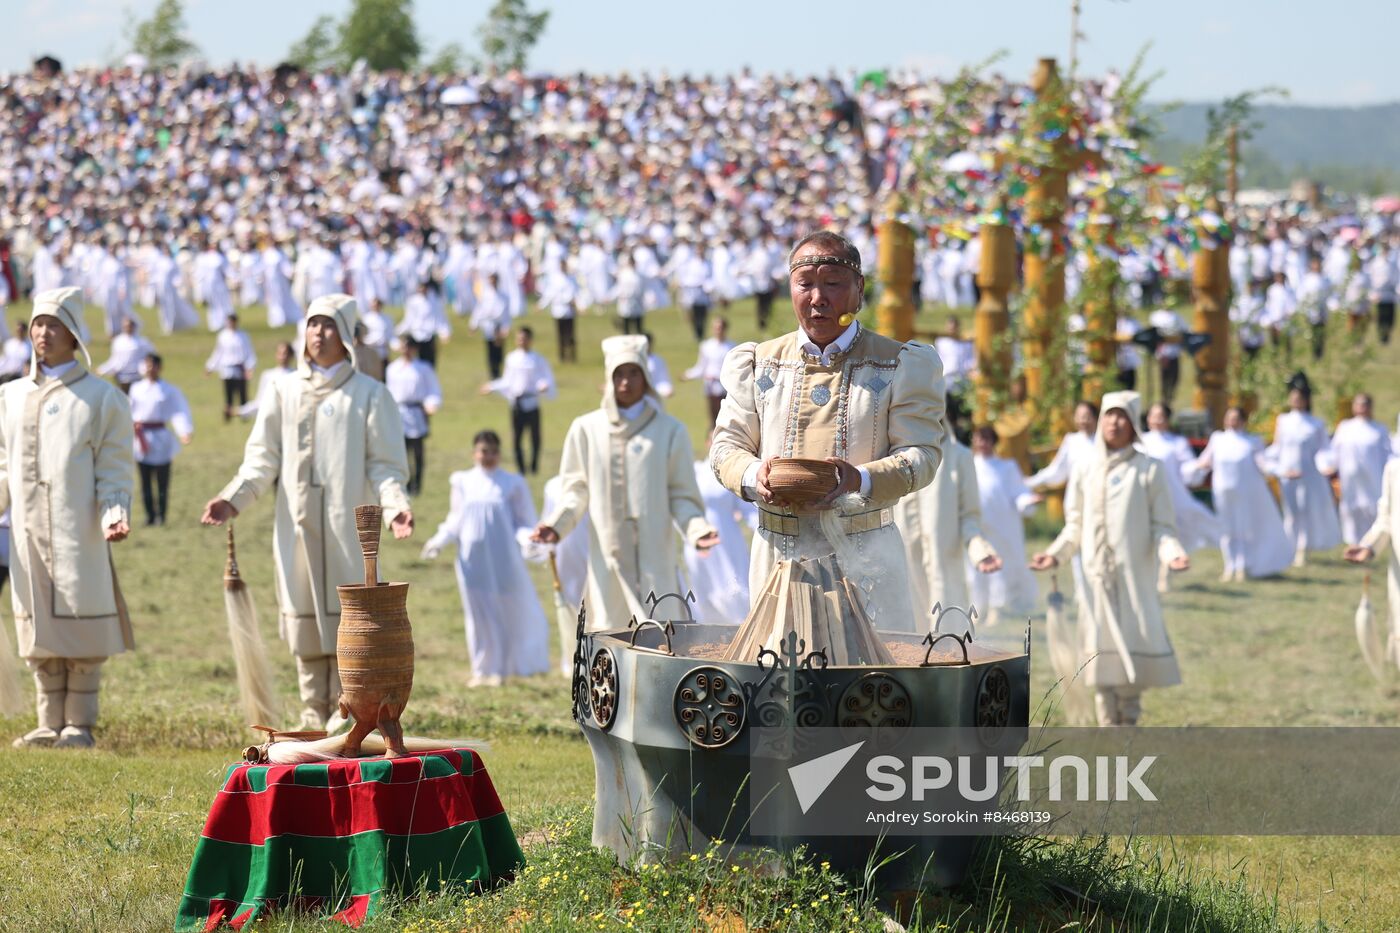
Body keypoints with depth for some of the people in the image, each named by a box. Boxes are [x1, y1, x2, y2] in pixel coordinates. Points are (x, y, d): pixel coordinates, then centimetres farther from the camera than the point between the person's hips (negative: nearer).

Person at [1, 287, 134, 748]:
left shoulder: (101, 398, 3)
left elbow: (113, 472, 1)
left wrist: (114, 515, -14)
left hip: (79, 537, -4)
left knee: (81, 628, -4)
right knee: (38, 630, 4)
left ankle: (79, 724, 3)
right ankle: (50, 724, 10)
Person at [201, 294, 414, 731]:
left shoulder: (370, 394, 3)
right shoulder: (285, 391, 11)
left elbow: (385, 464, 0)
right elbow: (263, 459, 10)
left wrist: (394, 505, -18)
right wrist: (234, 498, -5)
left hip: (348, 528, -3)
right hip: (297, 528, 3)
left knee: (349, 625, -6)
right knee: (305, 625, 4)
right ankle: (313, 717, 10)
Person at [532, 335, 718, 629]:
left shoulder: (669, 431, 5)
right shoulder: (587, 429, 7)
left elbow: (681, 495, 5)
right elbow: (576, 491, 9)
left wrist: (697, 528, -13)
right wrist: (557, 524, -9)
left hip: (653, 558, -1)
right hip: (607, 557, 1)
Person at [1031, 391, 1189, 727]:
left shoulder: (1149, 469, 1)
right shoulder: (1085, 469, 9)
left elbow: (1162, 526, 0)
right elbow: (1075, 526, 14)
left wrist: (1171, 552, -18)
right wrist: (1055, 554, -1)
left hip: (1135, 579, -2)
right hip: (1096, 578, 2)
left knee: (1133, 651, -7)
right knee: (1100, 652, 0)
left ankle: (1128, 721, 2)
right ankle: (1109, 732, 6)